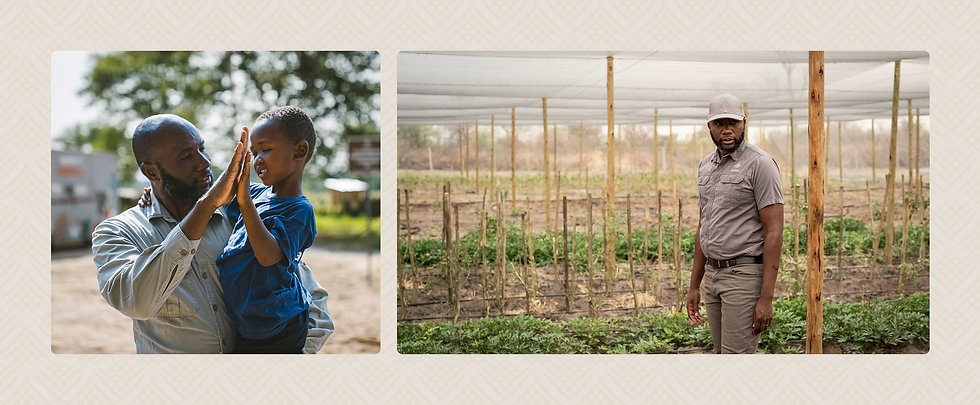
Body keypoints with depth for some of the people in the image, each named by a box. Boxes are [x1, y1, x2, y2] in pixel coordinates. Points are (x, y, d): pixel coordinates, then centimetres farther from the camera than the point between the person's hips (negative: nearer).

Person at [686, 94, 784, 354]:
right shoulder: (706, 166, 13)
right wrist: (694, 285, 17)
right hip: (712, 274, 8)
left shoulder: (760, 163, -11)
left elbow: (774, 232, -15)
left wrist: (766, 298, -20)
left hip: (745, 274, -8)